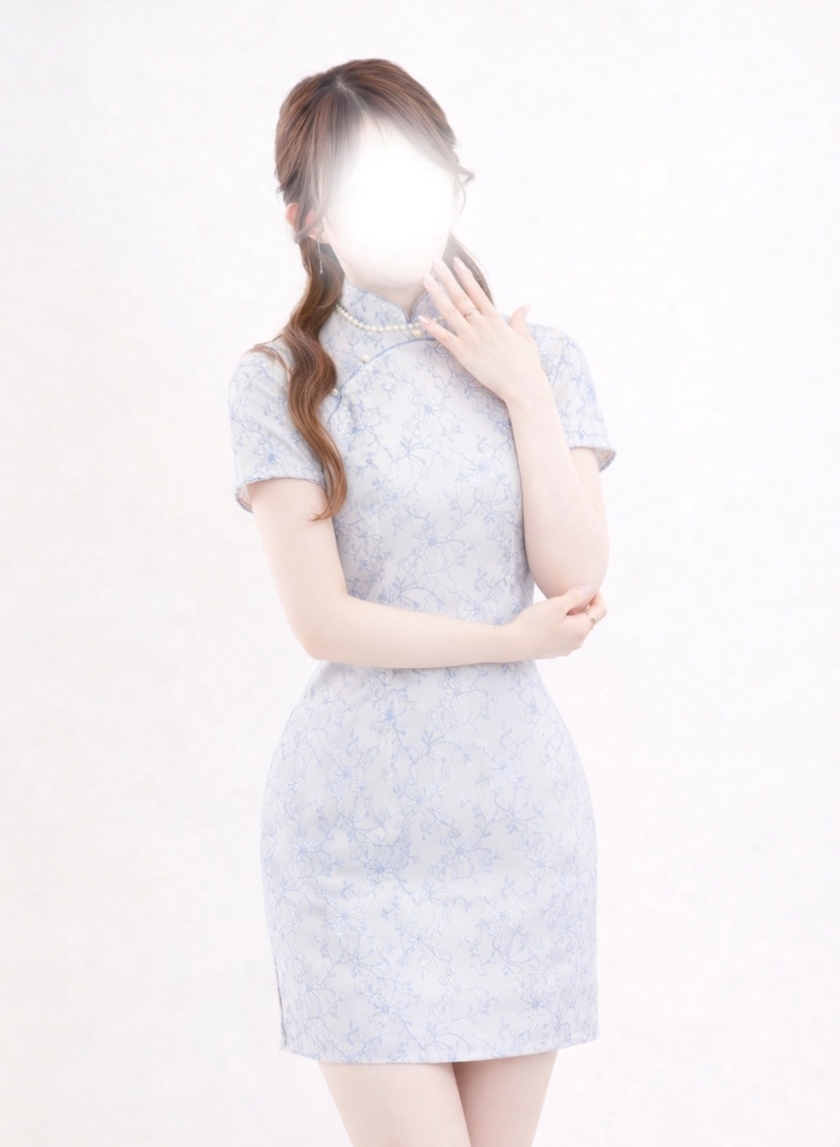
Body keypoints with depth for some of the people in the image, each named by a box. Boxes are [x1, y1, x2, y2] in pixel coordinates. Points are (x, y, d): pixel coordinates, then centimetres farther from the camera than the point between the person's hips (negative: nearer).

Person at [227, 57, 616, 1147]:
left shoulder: (543, 361, 8)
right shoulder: (283, 380, -2)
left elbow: (577, 583, -3)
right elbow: (324, 619, -9)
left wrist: (524, 396, -6)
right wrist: (511, 640, -5)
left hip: (519, 802, 3)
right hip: (357, 811, -3)